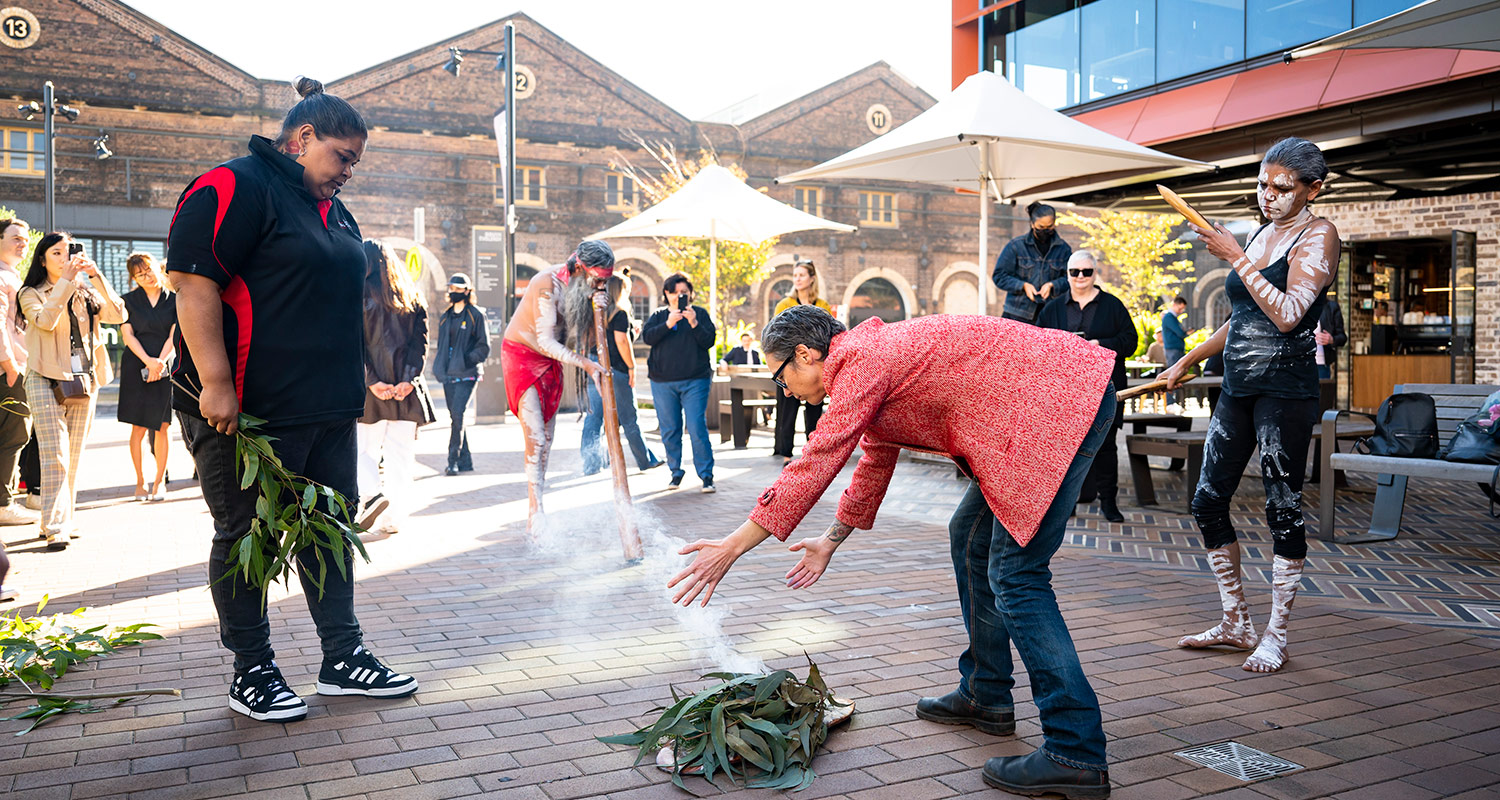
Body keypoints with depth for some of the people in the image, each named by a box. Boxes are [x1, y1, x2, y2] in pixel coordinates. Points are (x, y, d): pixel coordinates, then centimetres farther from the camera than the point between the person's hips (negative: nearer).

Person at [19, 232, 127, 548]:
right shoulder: (31, 294, 5)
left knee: (73, 458, 6)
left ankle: (62, 522, 14)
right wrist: (66, 280, -18)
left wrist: (96, 276, -9)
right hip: (47, 381, -4)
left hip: (84, 381, 4)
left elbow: (118, 315, -2)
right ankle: (54, 528, -12)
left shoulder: (86, 294, 15)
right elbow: (45, 320, -16)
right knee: (55, 458, -12)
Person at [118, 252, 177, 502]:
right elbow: (128, 335, 1)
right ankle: (140, 481, 8)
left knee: (161, 427, -1)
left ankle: (160, 480, 9)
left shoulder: (174, 299, 6)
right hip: (136, 367, 0)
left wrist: (159, 363, -11)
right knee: (138, 428, -2)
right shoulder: (129, 300, 7)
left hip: (165, 368, 0)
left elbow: (174, 335, 1)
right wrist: (148, 361, -13)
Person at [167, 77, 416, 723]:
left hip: (327, 409, 9)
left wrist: (350, 383, 23)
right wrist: (216, 382, -24)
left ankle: (343, 657, 22)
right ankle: (252, 672, 15)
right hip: (246, 411, -9)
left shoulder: (332, 210, 18)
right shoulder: (234, 187, -9)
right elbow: (194, 283, -19)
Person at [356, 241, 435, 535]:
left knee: (364, 449, 10)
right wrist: (409, 378, -5)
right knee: (399, 456, 6)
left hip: (371, 387, -3)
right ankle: (393, 518, 6)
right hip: (407, 388, 3)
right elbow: (421, 340, 2)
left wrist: (372, 381, -9)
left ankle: (371, 493, -14)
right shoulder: (413, 296, 10)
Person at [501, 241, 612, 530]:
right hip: (522, 354, -8)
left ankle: (536, 515, 14)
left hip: (551, 360, 8)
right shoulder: (548, 285, -26)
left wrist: (598, 310, -19)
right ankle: (535, 516, -10)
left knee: (547, 440, 7)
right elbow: (546, 342, -28)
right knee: (535, 438, -13)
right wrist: (584, 363, -31)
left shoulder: (581, 286, -2)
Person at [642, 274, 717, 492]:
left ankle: (706, 476, -5)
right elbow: (647, 337, -4)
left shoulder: (700, 313, 8)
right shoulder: (658, 315, 11)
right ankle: (676, 473, 20)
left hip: (695, 381, -2)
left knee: (697, 429, -10)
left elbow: (709, 341, -2)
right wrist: (668, 324, -17)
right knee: (669, 431, 6)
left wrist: (694, 323, -16)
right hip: (662, 382, 2)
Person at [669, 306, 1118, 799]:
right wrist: (830, 542, 38)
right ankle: (987, 697, 28)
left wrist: (732, 547, -9)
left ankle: (1076, 753, -8)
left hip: (1063, 399, -11)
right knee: (970, 538, 18)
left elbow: (816, 465, -14)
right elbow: (874, 464, 31)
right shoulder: (872, 359, 19)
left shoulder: (861, 360, -12)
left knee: (1014, 575, -11)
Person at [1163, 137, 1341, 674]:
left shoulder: (1318, 235, -5)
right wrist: (1188, 361, 25)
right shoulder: (1261, 234, 16)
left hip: (1285, 391, -8)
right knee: (1208, 503, 6)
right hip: (1238, 389, 8)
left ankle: (1275, 638, 9)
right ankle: (1235, 624, 19)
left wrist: (1235, 258, -16)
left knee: (1283, 510, -2)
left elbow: (1288, 315, -18)